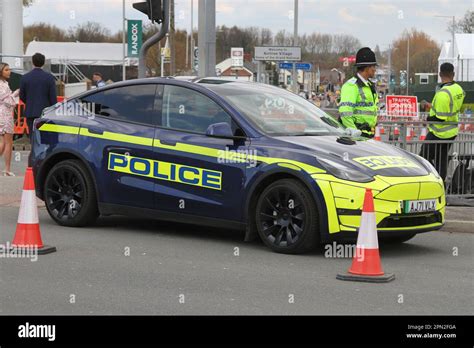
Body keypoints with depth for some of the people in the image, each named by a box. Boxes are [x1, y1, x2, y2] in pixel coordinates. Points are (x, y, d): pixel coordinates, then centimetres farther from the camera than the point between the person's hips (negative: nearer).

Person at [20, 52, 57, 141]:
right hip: (45, 111, -1)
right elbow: (53, 97, -6)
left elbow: (22, 96, 6)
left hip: (30, 112, 2)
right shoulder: (49, 77, -6)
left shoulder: (25, 77, -1)